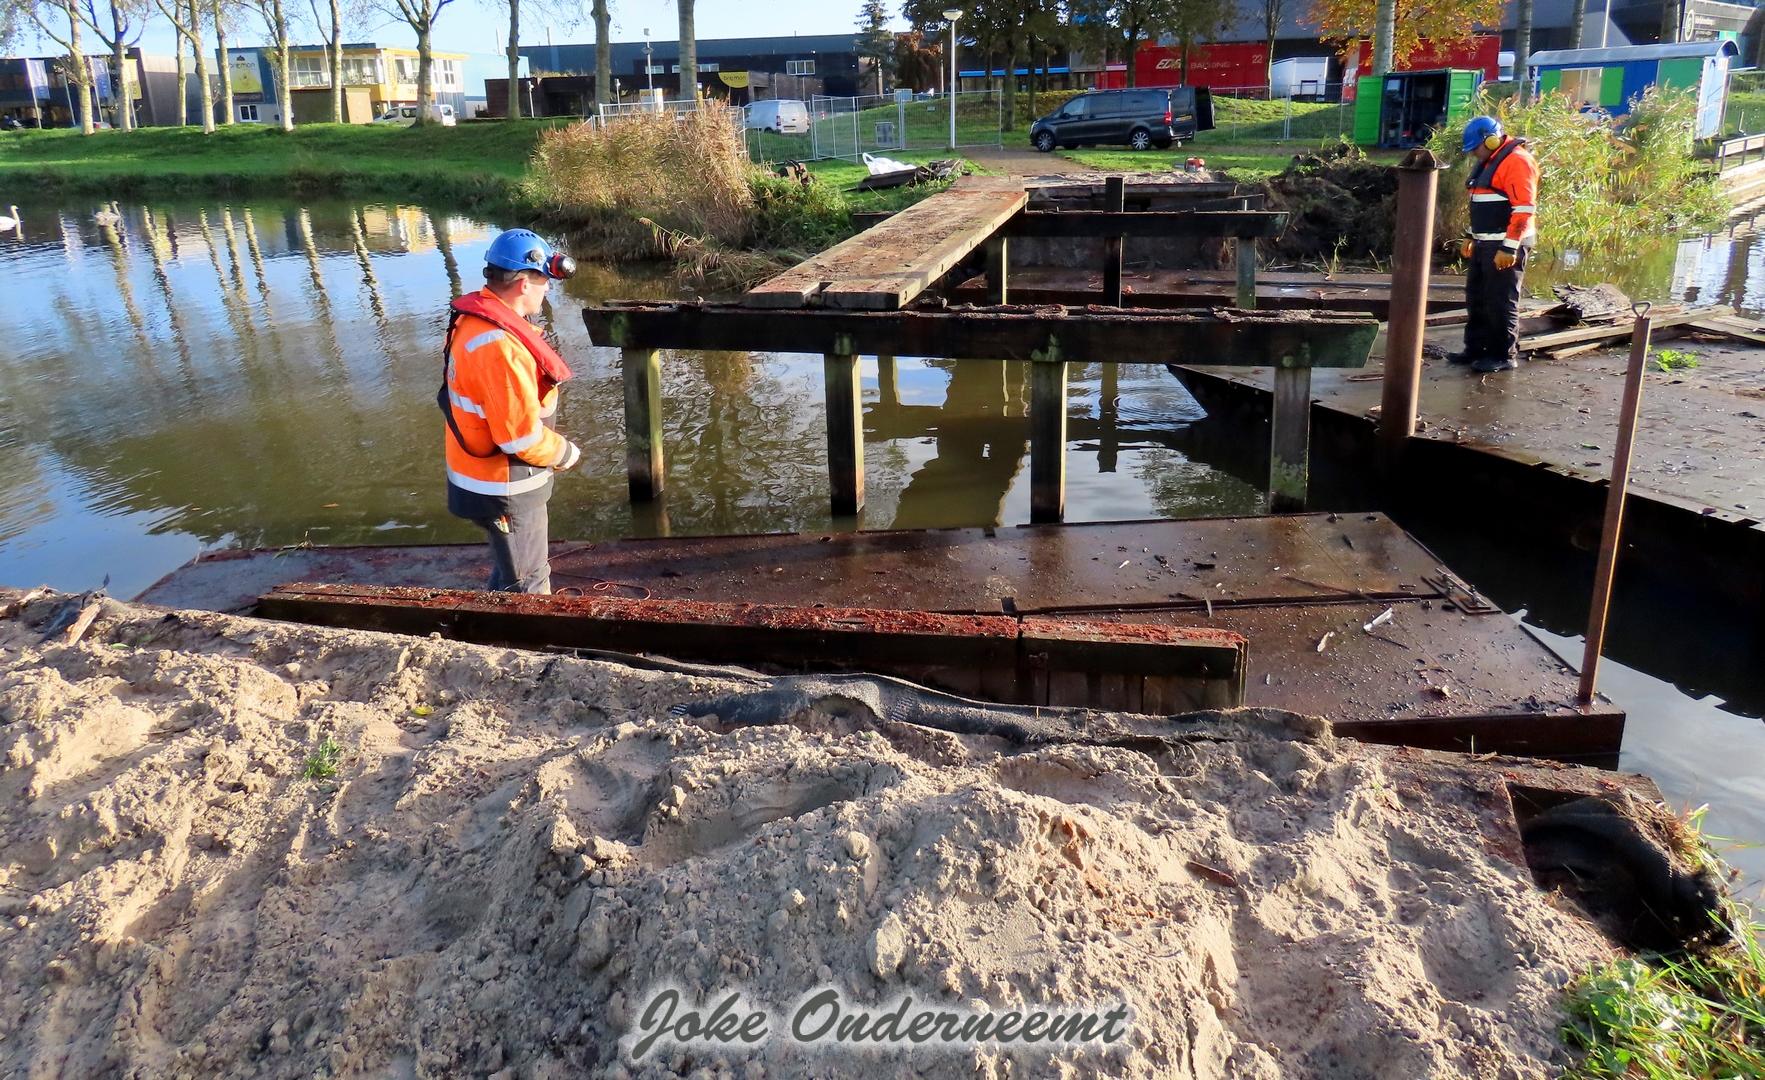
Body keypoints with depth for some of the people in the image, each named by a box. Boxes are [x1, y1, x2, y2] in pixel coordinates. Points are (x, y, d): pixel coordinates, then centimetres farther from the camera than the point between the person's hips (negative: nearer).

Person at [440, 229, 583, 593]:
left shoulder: (474, 318, 1)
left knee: (510, 570, 27)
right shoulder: (499, 345, -31)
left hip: (481, 470, 10)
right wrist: (567, 454, -12)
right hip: (503, 486, -10)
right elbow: (523, 438, -30)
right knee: (526, 583, 7)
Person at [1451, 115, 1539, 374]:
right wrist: (1472, 237, 23)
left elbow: (1524, 209, -20)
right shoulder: (1489, 162, 17)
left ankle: (1504, 355, 2)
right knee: (1476, 299, 13)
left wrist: (1509, 248, -23)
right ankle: (1476, 348, 21)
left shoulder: (1516, 161, -15)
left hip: (1504, 247, -10)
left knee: (1501, 303, -5)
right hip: (1484, 245, 10)